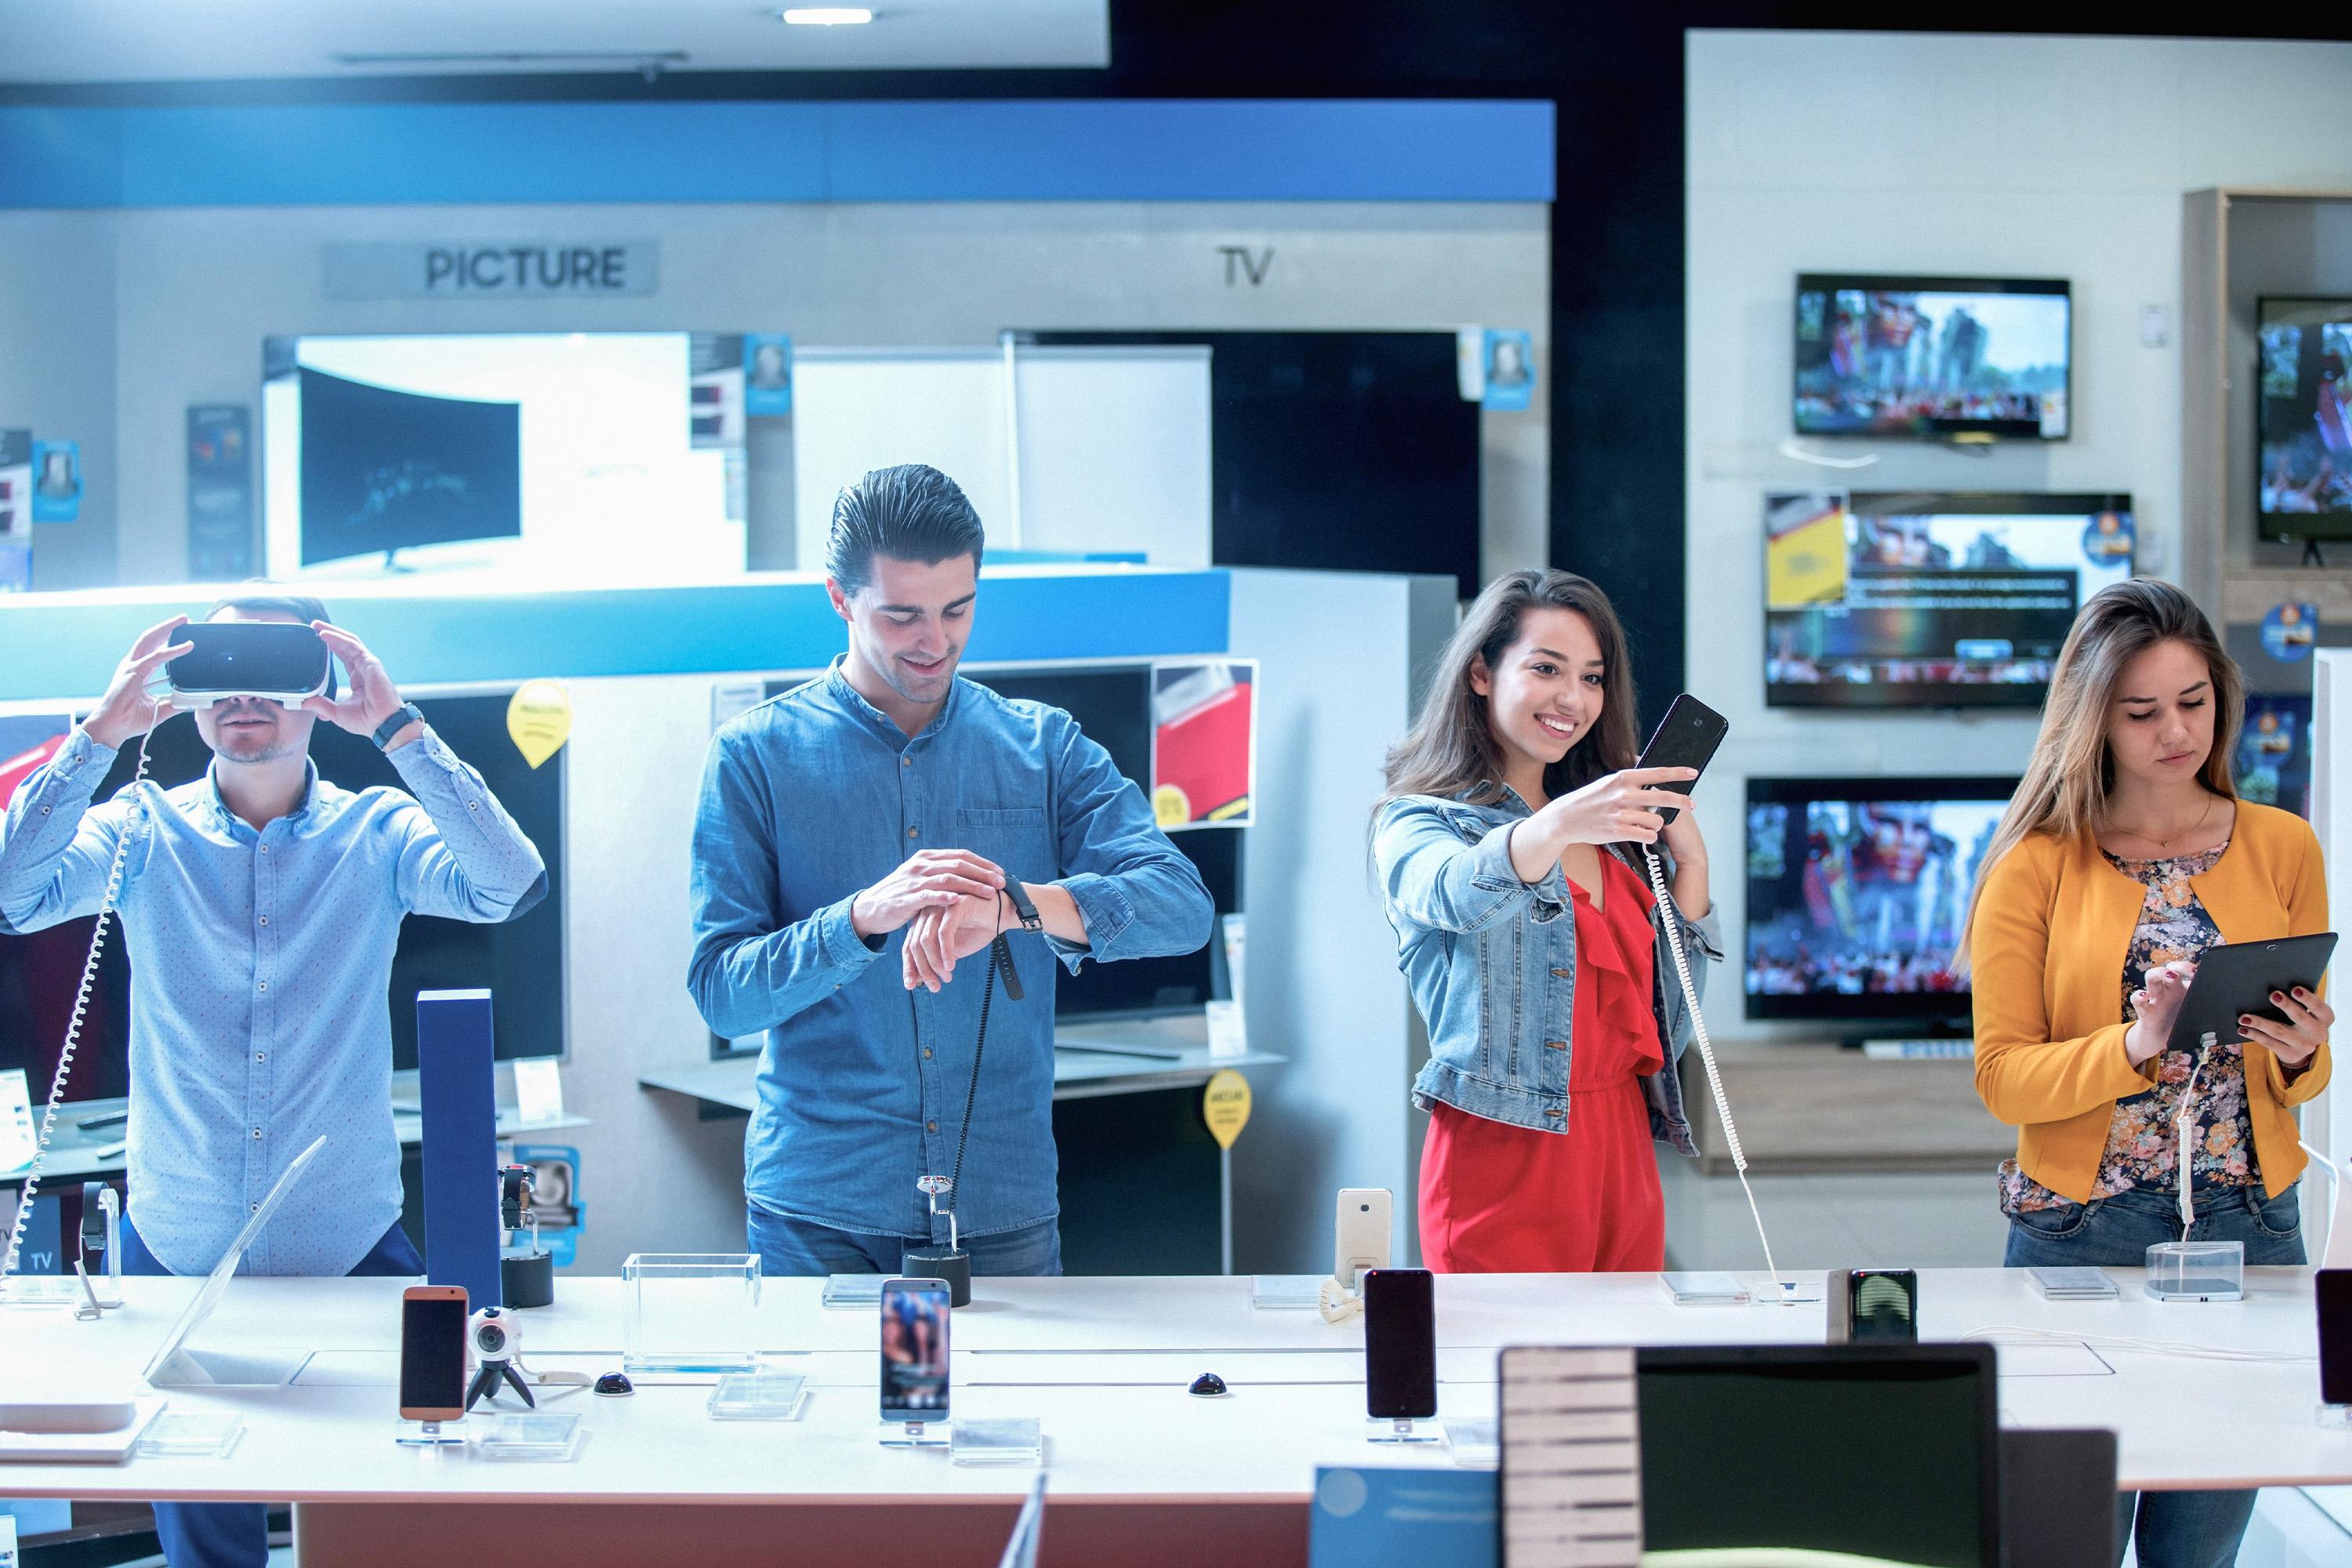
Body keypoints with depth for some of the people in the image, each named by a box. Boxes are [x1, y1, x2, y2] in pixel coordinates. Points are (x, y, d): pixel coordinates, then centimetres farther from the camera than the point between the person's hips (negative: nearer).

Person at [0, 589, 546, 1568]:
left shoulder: (375, 834, -2)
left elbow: (511, 883, -20)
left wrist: (397, 728, -25)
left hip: (350, 1253, 0)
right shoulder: (143, 833, 0)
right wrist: (105, 731, -24)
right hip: (177, 1254, 1)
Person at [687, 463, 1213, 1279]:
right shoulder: (756, 755, 1)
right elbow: (719, 990, -6)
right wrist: (862, 916, -25)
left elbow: (1182, 905, -8)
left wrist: (1014, 904, -26)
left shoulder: (1044, 746, 6)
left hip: (1005, 1210, 2)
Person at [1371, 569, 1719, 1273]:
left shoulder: (1611, 837, 17)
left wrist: (1690, 858, 3)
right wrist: (1557, 827, -46)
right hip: (1506, 1156, -6)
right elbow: (1455, 896, -26)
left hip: (1623, 1156, 6)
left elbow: (1670, 1012, 14)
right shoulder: (1418, 821, -1)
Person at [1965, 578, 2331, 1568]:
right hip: (2079, 1228, -2)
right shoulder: (2038, 866, -2)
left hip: (2247, 1226, 2)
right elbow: (2002, 1077, -6)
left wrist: (2297, 1055, -9)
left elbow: (2302, 1079, 14)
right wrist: (2134, 1044, -21)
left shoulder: (2283, 849, 7)